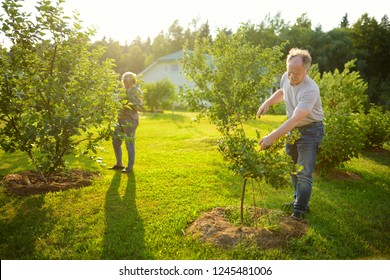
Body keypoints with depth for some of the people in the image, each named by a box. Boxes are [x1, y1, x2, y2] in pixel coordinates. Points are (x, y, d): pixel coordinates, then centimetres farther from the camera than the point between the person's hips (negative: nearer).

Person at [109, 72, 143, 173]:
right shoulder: (124, 91, 16)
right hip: (121, 119, 8)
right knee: (116, 141, 10)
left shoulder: (136, 91, -5)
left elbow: (139, 107, -11)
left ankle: (130, 166, 7)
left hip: (131, 120, -8)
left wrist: (130, 102, -24)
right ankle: (119, 164, 23)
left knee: (129, 144, -4)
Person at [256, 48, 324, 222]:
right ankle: (299, 200, 35)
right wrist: (267, 103, -2)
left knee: (304, 173, -6)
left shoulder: (310, 90, -33)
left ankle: (299, 210, 7)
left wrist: (271, 137, -45)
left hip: (310, 129, -8)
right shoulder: (286, 77, -10)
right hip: (292, 128, 8)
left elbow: (295, 120, -40)